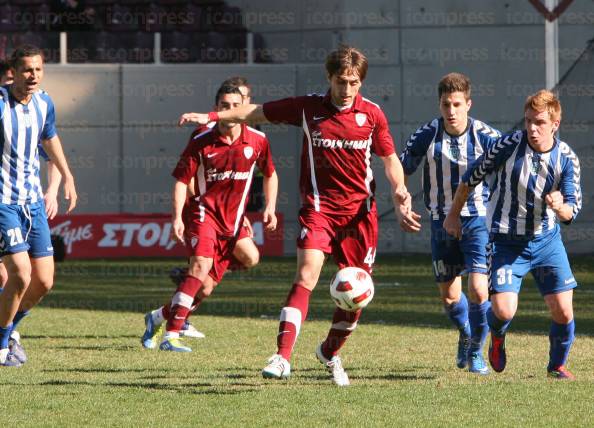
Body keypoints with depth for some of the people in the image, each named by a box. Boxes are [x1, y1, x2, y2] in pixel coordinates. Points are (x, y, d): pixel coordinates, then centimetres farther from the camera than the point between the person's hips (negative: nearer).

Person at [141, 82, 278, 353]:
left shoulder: (257, 140, 0)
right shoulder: (201, 141, -8)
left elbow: (270, 174, 17)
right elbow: (182, 179, -4)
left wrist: (270, 208, 5)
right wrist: (177, 217, -14)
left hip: (232, 220, 4)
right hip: (204, 212, -4)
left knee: (206, 288, 2)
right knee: (201, 266, -27)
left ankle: (159, 317, 26)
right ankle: (171, 336, -29)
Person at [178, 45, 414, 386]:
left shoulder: (372, 114, 0)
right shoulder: (308, 108, -1)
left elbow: (390, 158, 9)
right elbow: (257, 112, 9)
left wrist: (399, 189, -9)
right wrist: (212, 116, 5)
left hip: (360, 209, 2)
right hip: (319, 207, -2)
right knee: (307, 275, -19)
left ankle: (330, 352, 28)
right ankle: (283, 357, -25)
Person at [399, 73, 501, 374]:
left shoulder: (485, 136, -11)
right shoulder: (426, 136, -7)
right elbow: (401, 171, 5)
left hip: (477, 219, -2)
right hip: (442, 222, 2)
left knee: (479, 290, -16)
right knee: (449, 295, 9)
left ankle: (476, 351, 7)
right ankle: (465, 334, 42)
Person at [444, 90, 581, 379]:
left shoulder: (566, 158, -8)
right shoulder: (508, 146, -16)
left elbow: (572, 212, -6)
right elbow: (471, 177, -1)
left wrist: (560, 206, -31)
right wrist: (454, 215, 9)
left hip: (546, 241, 2)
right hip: (506, 243, -2)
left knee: (563, 310, -6)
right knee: (503, 310, -16)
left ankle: (557, 364, 23)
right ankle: (497, 337, 23)